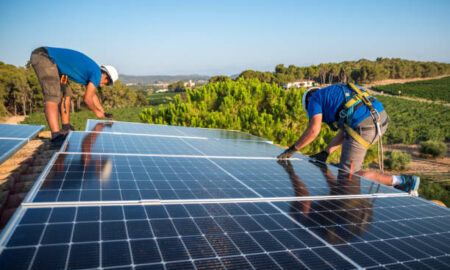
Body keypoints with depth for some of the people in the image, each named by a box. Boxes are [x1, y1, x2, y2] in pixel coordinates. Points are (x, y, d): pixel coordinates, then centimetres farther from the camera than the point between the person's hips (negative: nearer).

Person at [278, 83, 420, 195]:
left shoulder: (315, 98, 11)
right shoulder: (335, 93, 34)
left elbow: (313, 131, -3)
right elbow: (344, 132, 26)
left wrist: (292, 149, 9)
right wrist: (325, 153, 26)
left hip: (364, 126, -9)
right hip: (382, 118, 9)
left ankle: (403, 182, 0)